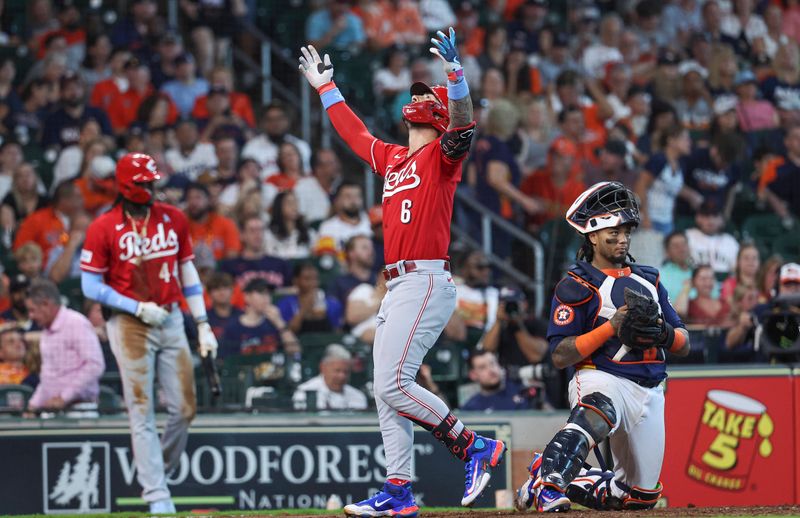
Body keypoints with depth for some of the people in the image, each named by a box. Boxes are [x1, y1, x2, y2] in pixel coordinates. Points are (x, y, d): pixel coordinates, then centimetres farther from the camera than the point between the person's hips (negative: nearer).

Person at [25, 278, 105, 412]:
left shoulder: (77, 324, -8)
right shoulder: (46, 332, 20)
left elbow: (95, 366, -15)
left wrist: (64, 397, -15)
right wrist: (34, 404, 15)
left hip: (78, 405, -7)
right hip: (51, 408, 7)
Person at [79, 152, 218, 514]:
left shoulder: (174, 219, 7)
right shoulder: (103, 228, -7)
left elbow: (188, 273, 13)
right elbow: (91, 287, -6)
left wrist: (203, 326, 8)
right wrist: (140, 309, -13)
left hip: (171, 321, 4)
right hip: (130, 326, -4)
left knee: (184, 409, 1)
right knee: (143, 413, -5)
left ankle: (159, 473, 22)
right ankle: (157, 497, -2)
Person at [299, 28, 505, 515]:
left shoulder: (442, 155, -2)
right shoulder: (392, 158, 21)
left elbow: (463, 126, -23)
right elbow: (354, 132, 37)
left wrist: (457, 76, -37)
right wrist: (325, 86, 43)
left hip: (426, 283, -9)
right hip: (397, 288, 9)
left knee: (393, 385, -16)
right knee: (387, 392, 6)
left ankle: (475, 447, -6)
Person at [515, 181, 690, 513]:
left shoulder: (648, 280, 19)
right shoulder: (576, 286, 0)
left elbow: (683, 345, 15)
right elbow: (560, 357, -9)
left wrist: (664, 333, -9)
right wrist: (612, 328, -19)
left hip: (648, 392, 7)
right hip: (601, 378, -7)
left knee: (640, 498, 10)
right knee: (596, 415, -44)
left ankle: (566, 482, 29)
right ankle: (544, 485, -52)